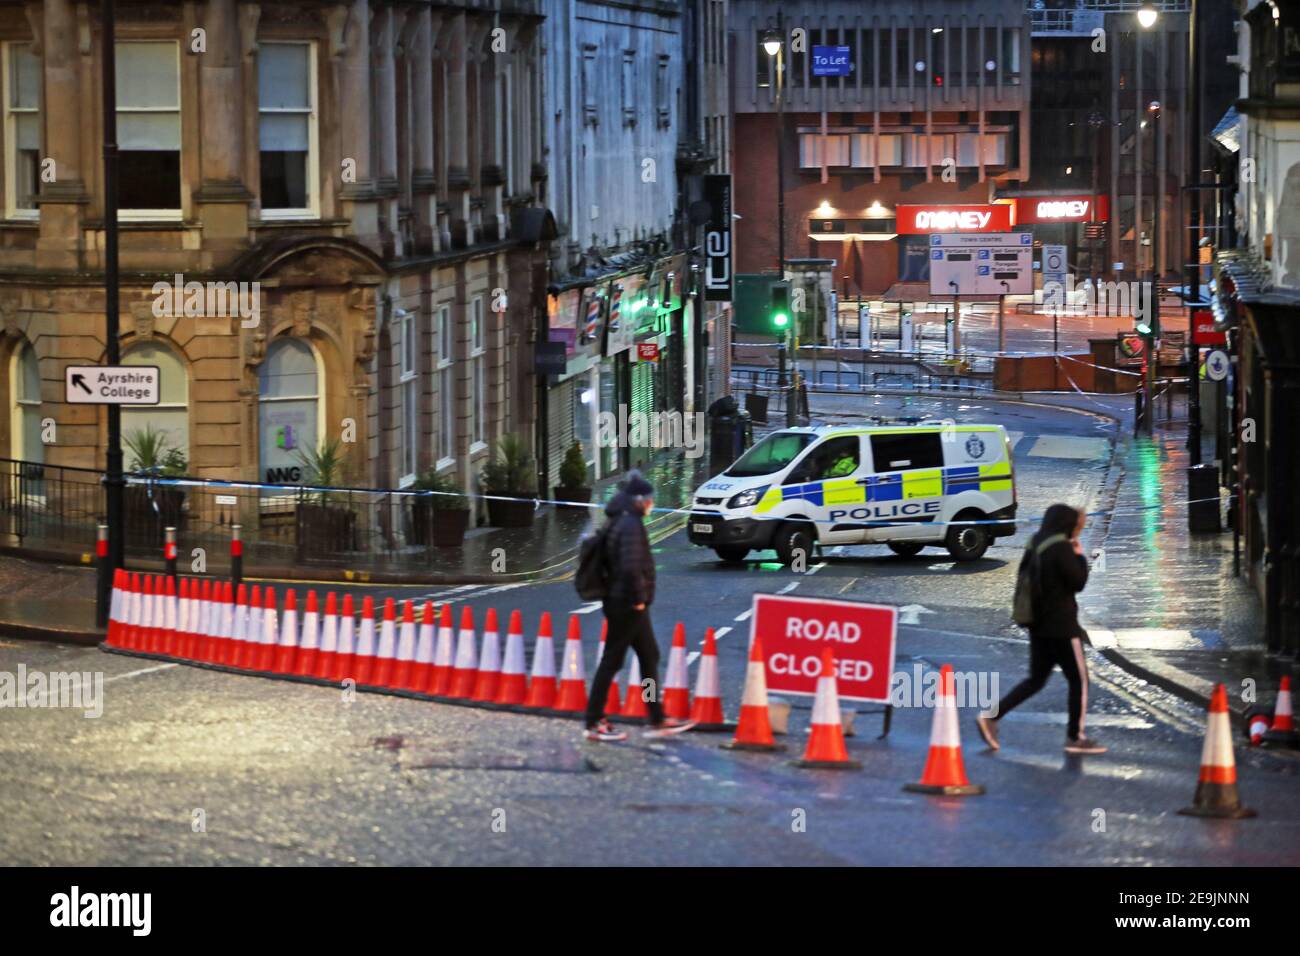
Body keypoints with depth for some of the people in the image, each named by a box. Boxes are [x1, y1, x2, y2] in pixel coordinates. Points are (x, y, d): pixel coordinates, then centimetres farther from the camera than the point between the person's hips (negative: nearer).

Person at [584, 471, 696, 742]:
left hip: (626, 605, 10)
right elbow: (631, 567, -28)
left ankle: (657, 721, 21)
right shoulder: (630, 525, -19)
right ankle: (594, 724, 4)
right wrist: (638, 599, -18)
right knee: (611, 661, -3)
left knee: (649, 657, 15)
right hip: (627, 605, -10)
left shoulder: (620, 521, 12)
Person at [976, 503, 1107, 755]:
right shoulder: (1061, 548, -17)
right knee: (1079, 679, 4)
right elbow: (1078, 582, -15)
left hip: (1039, 623, 8)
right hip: (1061, 626, -8)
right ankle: (1075, 737, 7)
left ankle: (991, 717, 3)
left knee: (1036, 679, 15)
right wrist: (1080, 557, 2)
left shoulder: (1036, 544, 9)